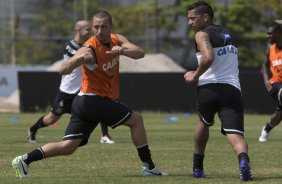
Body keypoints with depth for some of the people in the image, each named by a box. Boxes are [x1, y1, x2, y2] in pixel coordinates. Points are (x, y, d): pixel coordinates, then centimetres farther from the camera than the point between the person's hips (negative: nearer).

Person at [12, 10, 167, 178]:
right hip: (93, 100, -7)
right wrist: (79, 58, -47)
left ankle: (25, 160, -2)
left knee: (68, 147, 2)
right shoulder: (90, 48, -19)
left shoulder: (116, 40, 4)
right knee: (136, 119, -2)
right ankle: (149, 167, 4)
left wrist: (122, 51, -28)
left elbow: (140, 53, -8)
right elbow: (63, 70, -28)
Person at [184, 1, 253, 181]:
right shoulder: (228, 34, 25)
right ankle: (243, 160, -43)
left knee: (204, 123, 27)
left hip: (208, 88, -3)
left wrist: (195, 76, -3)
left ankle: (198, 168, 36)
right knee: (235, 134, -11)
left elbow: (208, 58, -18)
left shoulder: (202, 34, 1)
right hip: (232, 89, 3)